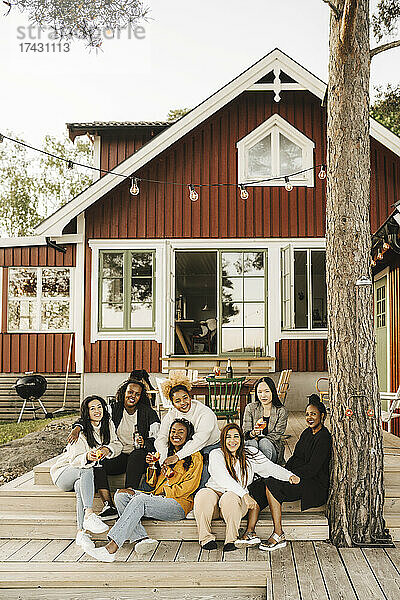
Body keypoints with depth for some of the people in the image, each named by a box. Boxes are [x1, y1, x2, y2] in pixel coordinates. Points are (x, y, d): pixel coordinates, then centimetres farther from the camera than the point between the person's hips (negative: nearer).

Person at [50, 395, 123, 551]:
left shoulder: (108, 424, 1)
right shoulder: (81, 432, -17)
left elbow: (117, 445, 2)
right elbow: (75, 460, -20)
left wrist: (108, 449, -21)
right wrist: (87, 457, -43)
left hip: (83, 475, 4)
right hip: (64, 473, -4)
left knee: (81, 487, -33)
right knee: (86, 470, -37)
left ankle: (81, 532, -42)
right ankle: (89, 515, -50)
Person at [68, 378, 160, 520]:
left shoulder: (149, 413, 0)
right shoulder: (114, 409, 8)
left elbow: (156, 440, -3)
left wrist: (145, 443, -25)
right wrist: (77, 427, -8)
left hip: (141, 456, -4)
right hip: (121, 456, 4)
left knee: (137, 453, -38)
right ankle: (109, 506, -33)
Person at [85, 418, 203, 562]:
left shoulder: (195, 457, 6)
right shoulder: (166, 454, 25)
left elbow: (189, 486, -6)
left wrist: (163, 493, -11)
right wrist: (152, 466, 6)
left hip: (178, 504, -7)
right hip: (157, 500, 7)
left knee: (140, 500, -32)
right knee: (121, 495, -15)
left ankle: (111, 547, -39)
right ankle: (142, 538, -33)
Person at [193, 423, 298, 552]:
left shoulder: (251, 454, 9)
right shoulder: (216, 455, -2)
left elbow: (271, 467, 7)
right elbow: (223, 479, -15)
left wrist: (289, 476, -13)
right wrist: (244, 494, -26)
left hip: (238, 498, 0)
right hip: (215, 491, 0)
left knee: (230, 498, -35)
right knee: (203, 495, -34)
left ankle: (231, 540, -25)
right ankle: (206, 538, -19)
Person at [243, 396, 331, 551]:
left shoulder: (323, 437, -12)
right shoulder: (307, 433, 16)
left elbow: (312, 468, -18)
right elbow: (294, 458, 18)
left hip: (315, 485, -9)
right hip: (296, 478, 9)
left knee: (271, 485, -28)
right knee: (256, 486, -10)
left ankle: (278, 535, -25)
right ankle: (250, 532, -17)